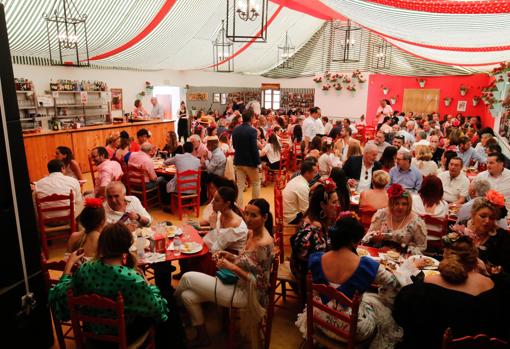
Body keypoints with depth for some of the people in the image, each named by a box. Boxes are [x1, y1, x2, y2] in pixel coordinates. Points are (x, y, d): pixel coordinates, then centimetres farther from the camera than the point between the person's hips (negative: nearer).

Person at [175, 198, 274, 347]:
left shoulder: (264, 245, -25)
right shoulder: (251, 233, 1)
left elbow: (261, 283, -21)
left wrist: (232, 267, -25)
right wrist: (231, 257, -3)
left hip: (246, 293, -8)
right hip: (239, 284, 8)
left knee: (187, 278, -5)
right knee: (188, 296, 1)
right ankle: (202, 337, 21)